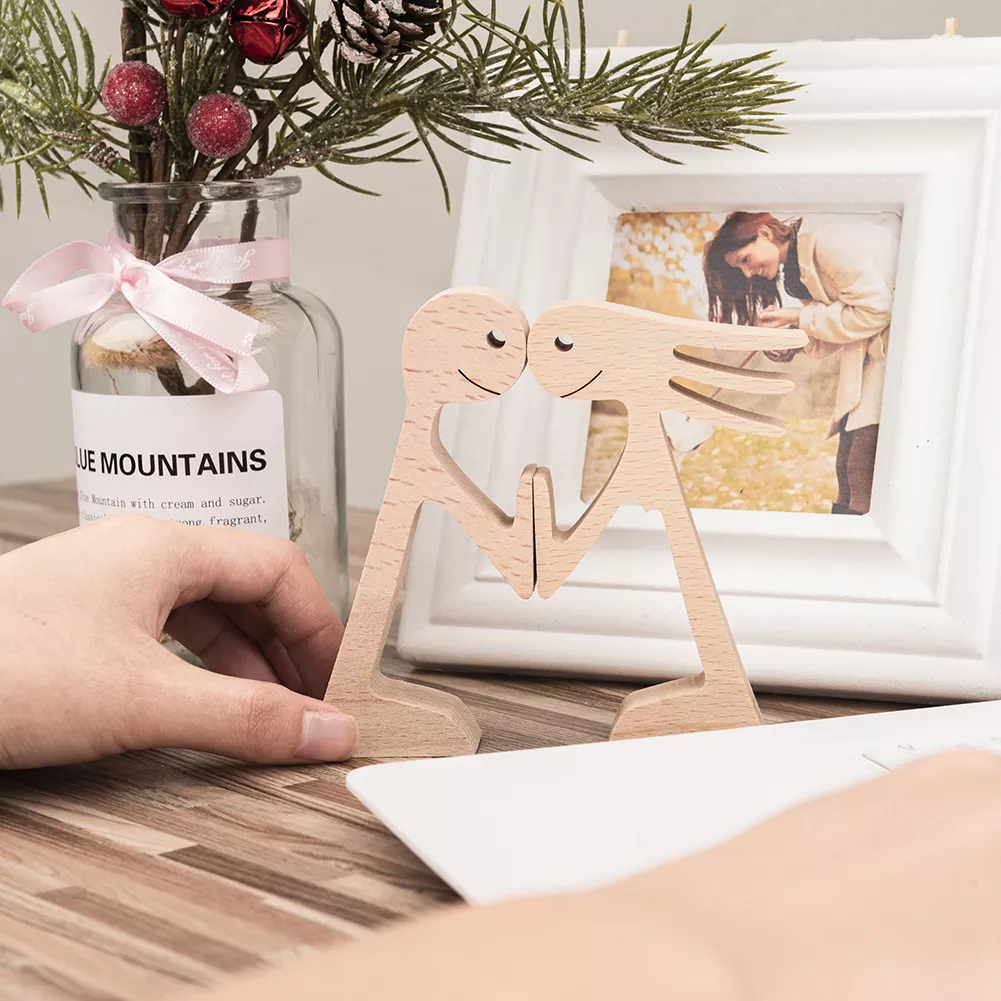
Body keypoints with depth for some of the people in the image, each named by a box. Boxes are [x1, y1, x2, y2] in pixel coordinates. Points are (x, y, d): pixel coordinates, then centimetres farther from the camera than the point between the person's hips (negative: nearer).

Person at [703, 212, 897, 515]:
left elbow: (875, 310, -18)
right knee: (848, 468, 4)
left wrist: (799, 317, -12)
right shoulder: (795, 266, 14)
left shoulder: (827, 239, -16)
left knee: (862, 471, -15)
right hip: (869, 356, 10)